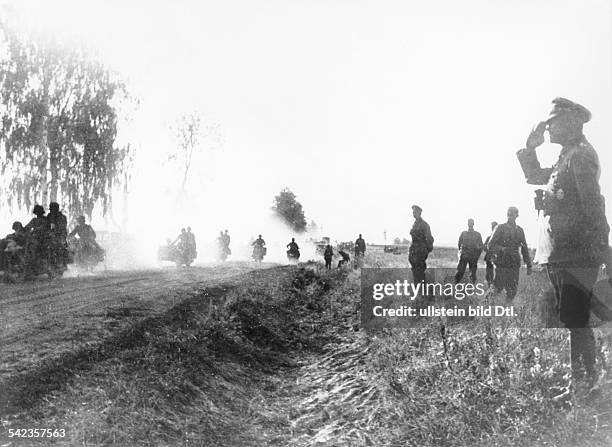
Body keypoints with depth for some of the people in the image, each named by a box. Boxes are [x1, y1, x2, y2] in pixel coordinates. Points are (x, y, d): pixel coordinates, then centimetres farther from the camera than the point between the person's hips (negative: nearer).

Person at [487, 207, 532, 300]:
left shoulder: (519, 230, 13)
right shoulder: (500, 228, 1)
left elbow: (524, 249, 19)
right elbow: (490, 246, -4)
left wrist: (529, 265, 15)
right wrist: (502, 249, -22)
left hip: (514, 265, 3)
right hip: (502, 264, -3)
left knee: (512, 291, 2)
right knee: (498, 288, -7)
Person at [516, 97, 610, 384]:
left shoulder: (581, 154, -11)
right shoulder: (567, 158, 20)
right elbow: (534, 176, 32)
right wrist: (531, 147, 18)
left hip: (577, 255, -10)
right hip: (564, 254, 10)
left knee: (576, 323, -10)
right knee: (574, 322, 14)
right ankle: (582, 379, 23)